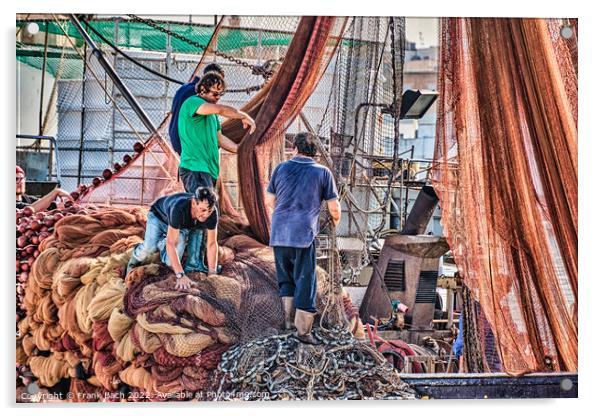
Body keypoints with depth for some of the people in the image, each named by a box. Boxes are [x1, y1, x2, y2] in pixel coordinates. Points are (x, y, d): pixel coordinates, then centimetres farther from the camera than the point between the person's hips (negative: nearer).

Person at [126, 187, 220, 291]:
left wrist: (212, 274, -27)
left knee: (171, 262, -13)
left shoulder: (212, 213, -33)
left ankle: (161, 244, 22)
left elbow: (212, 244, -22)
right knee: (149, 248, -29)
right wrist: (180, 275, -50)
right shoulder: (179, 208, -46)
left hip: (182, 227, 4)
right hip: (159, 216, -3)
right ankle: (137, 258, 9)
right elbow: (171, 244, -45)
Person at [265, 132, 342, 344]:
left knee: (286, 277, 21)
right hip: (303, 233, -3)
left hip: (278, 234, 3)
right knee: (305, 280, 2)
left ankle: (288, 318, 21)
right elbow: (334, 207, 4)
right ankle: (303, 329, 3)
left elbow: (270, 201, 15)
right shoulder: (323, 172, 1)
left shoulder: (281, 168, 8)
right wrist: (335, 220, 26)